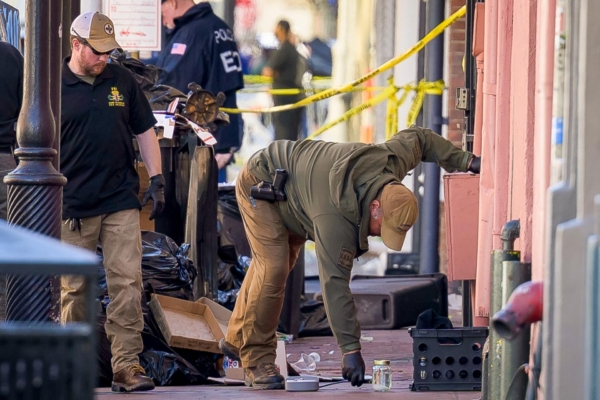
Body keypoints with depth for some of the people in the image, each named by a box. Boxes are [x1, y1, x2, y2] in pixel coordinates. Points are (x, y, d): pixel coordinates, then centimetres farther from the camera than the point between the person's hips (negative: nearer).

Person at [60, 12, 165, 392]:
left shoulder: (123, 81, 9)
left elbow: (145, 132, 16)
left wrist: (157, 179, 8)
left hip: (122, 202, 2)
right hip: (73, 204, -2)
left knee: (128, 283, -5)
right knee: (74, 287, 4)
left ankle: (127, 364, -5)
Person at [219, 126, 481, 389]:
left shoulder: (390, 160, -24)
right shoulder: (335, 218, -43)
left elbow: (417, 138, -2)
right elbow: (335, 282, -42)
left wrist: (465, 161, -4)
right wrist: (350, 350, -43)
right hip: (260, 187, -9)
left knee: (275, 266, 19)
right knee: (273, 269, -21)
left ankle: (237, 339, 36)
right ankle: (257, 360, -10)